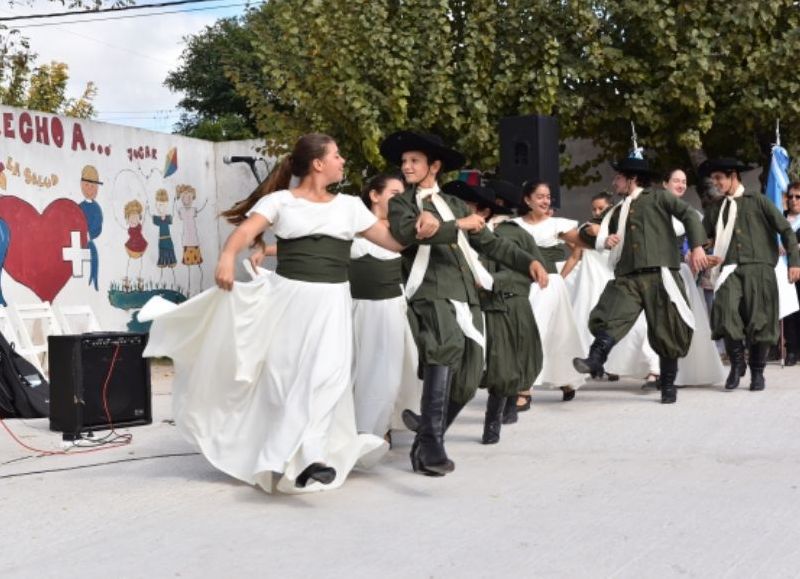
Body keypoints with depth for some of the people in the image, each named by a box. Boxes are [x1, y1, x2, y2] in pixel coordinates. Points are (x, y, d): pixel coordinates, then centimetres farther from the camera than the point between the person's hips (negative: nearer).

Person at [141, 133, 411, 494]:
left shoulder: (349, 206, 12)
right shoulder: (279, 201, 1)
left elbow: (392, 241, 12)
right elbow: (246, 230, -14)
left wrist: (419, 230, -8)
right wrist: (228, 255, -35)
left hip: (330, 302, 2)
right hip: (286, 296, -2)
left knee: (325, 375, -13)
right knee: (281, 376, 3)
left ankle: (304, 457, -12)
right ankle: (281, 456, 19)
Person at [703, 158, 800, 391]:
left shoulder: (757, 201, 5)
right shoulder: (716, 209, 16)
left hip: (759, 269, -2)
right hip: (730, 269, 2)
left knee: (759, 320, -3)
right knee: (725, 311, -20)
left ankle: (757, 371, 15)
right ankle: (737, 363, -2)